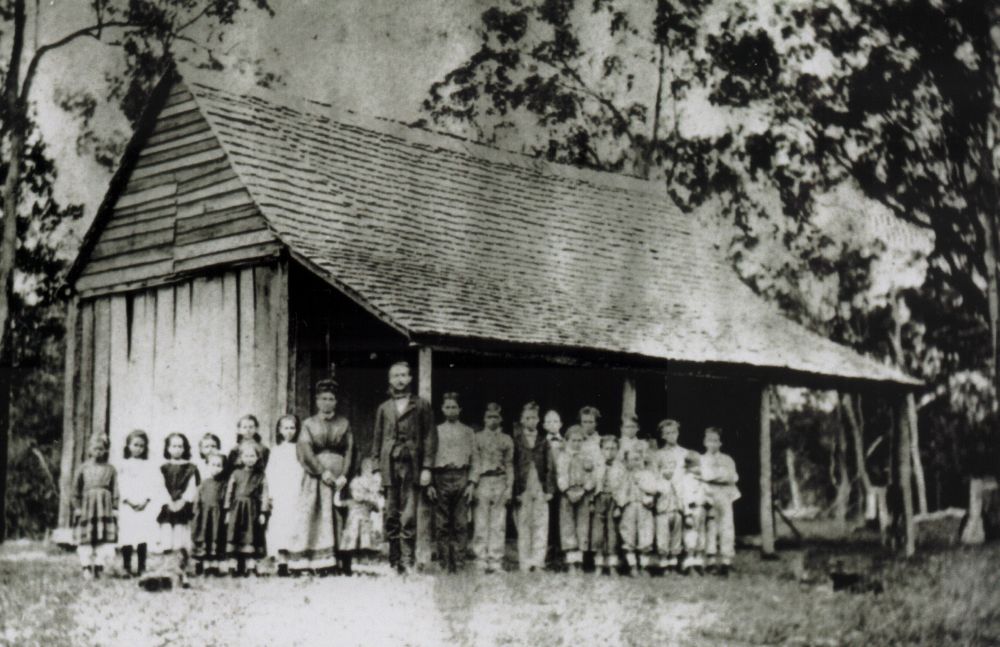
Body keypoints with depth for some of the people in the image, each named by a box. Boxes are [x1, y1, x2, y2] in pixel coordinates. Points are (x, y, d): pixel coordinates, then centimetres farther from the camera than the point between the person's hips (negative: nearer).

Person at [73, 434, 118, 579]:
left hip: (105, 508, 1)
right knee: (85, 539, -3)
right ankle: (87, 568, 2)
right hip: (87, 506, -1)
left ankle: (98, 567, 8)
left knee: (104, 539, -1)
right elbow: (76, 489, 4)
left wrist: (115, 508, 2)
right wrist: (77, 507, -2)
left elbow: (115, 491, 7)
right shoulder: (83, 468, 3)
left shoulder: (110, 469, 6)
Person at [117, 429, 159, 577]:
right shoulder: (123, 465, 7)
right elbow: (120, 486, 0)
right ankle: (126, 567, 6)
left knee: (143, 537, -2)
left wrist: (146, 500, -10)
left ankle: (141, 567, 3)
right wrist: (129, 500, -12)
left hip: (145, 506, 0)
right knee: (127, 537, -2)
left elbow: (155, 485, 1)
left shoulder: (149, 465, 8)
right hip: (128, 507, 0)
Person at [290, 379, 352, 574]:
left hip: (338, 478, 1)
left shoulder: (344, 424, 13)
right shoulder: (309, 424, 10)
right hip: (314, 476, -1)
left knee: (335, 519, -8)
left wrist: (344, 475, -8)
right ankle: (301, 561, -9)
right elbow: (305, 450, -2)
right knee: (310, 516, -8)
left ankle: (329, 561, -11)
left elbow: (349, 451, 6)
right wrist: (322, 471, -13)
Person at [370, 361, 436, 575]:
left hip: (411, 466, -3)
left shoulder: (421, 405, 8)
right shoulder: (383, 408, 16)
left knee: (408, 516, -10)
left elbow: (430, 437, 4)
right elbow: (377, 439, 17)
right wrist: (376, 468, 8)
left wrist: (427, 467, -4)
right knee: (391, 517, 1)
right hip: (389, 466, 3)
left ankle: (407, 561, -10)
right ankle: (394, 561, 6)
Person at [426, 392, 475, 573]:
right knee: (442, 524, -2)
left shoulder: (467, 432, 12)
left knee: (461, 523, -5)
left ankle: (459, 563, -3)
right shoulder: (436, 431, 12)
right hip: (441, 478, 0)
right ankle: (445, 563, 1)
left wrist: (471, 483, -1)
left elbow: (473, 459, 9)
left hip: (461, 478, 0)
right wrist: (430, 484, 0)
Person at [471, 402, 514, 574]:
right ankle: (482, 561, 1)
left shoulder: (506, 440, 11)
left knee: (499, 525, 0)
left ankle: (496, 562, 3)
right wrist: (473, 484, -2)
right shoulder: (477, 438, 9)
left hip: (500, 482, 1)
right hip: (483, 481, -1)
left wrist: (509, 488, 4)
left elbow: (509, 465, 11)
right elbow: (475, 462, 7)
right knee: (481, 524, -2)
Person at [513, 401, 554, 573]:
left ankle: (538, 562, 1)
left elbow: (550, 467, 9)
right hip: (522, 490, -2)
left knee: (541, 526, -2)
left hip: (540, 490, 2)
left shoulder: (543, 441, 9)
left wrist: (549, 489, 1)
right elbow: (511, 466, 0)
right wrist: (516, 491, -7)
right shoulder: (515, 440, 3)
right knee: (523, 527, 0)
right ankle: (525, 564, 5)